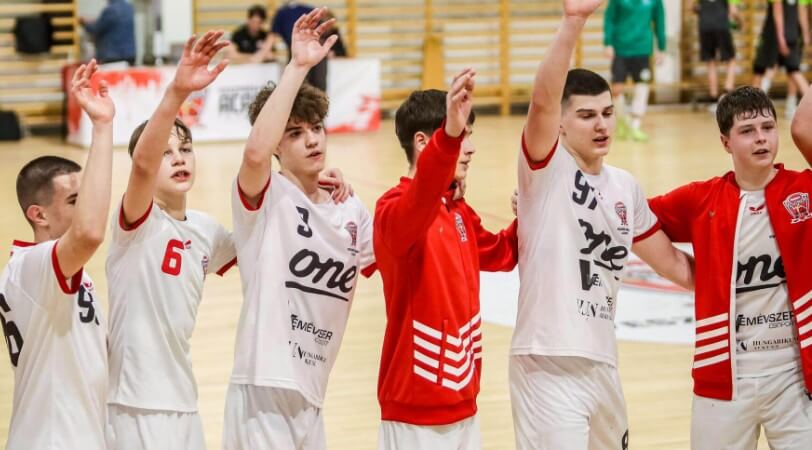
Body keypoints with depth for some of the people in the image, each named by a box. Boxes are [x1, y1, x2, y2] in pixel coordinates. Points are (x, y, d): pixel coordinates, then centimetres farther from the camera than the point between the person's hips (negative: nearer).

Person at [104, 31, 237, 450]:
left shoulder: (206, 229, 7)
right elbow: (141, 162, -32)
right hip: (137, 406, -7)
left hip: (183, 403, 7)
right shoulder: (138, 222, -13)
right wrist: (176, 92, -49)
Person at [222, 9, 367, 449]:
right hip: (263, 395, -7)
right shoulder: (264, 200, -10)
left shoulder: (350, 210, 11)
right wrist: (297, 67, -30)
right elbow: (255, 152, -31)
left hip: (310, 398, 7)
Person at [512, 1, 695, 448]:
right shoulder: (546, 169, -8)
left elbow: (672, 263, 22)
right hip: (548, 366, -7)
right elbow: (541, 101, -27)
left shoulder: (625, 187, 11)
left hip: (602, 363, 7)